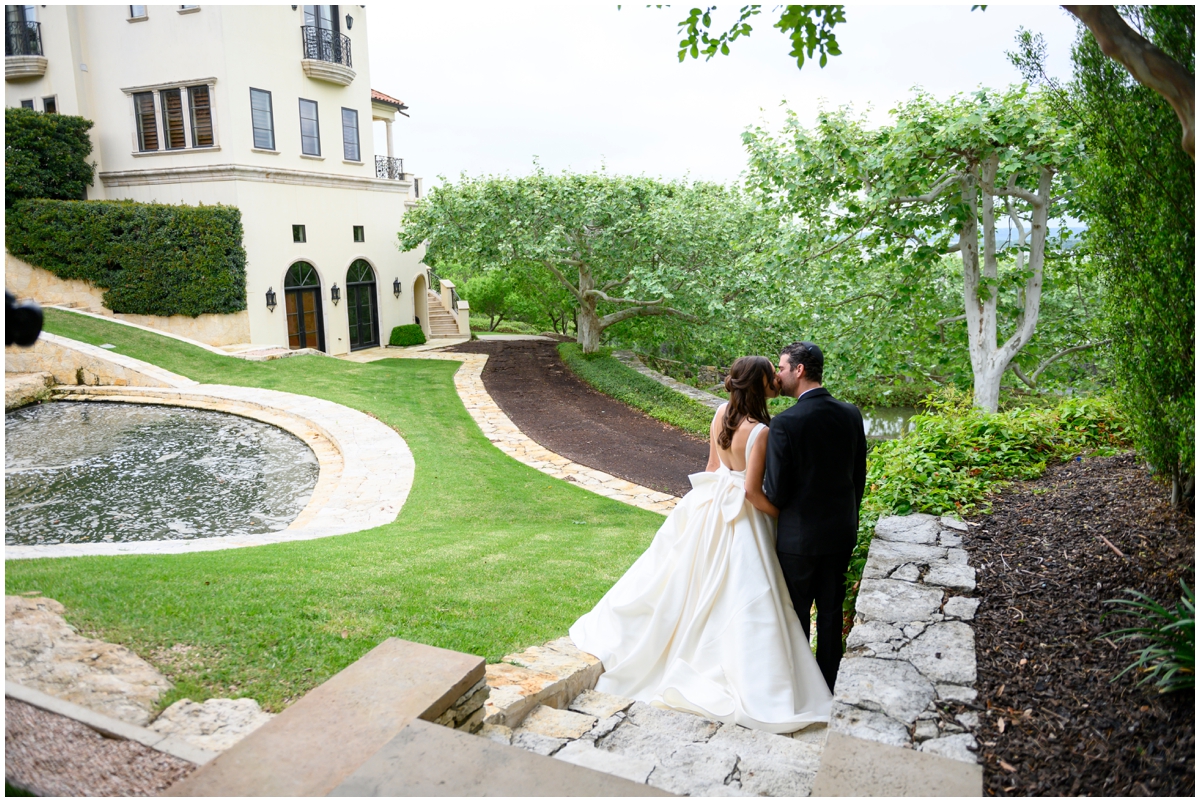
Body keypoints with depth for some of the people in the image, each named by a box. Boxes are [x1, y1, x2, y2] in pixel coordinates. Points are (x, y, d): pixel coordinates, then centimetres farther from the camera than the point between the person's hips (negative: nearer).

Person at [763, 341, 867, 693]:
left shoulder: (785, 423, -23)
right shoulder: (851, 414, -3)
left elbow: (775, 493, -20)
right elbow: (859, 476, 5)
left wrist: (758, 483, 2)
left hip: (799, 536, -5)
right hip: (841, 532, 6)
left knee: (795, 615, 13)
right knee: (831, 612, 18)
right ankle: (826, 687, 32)